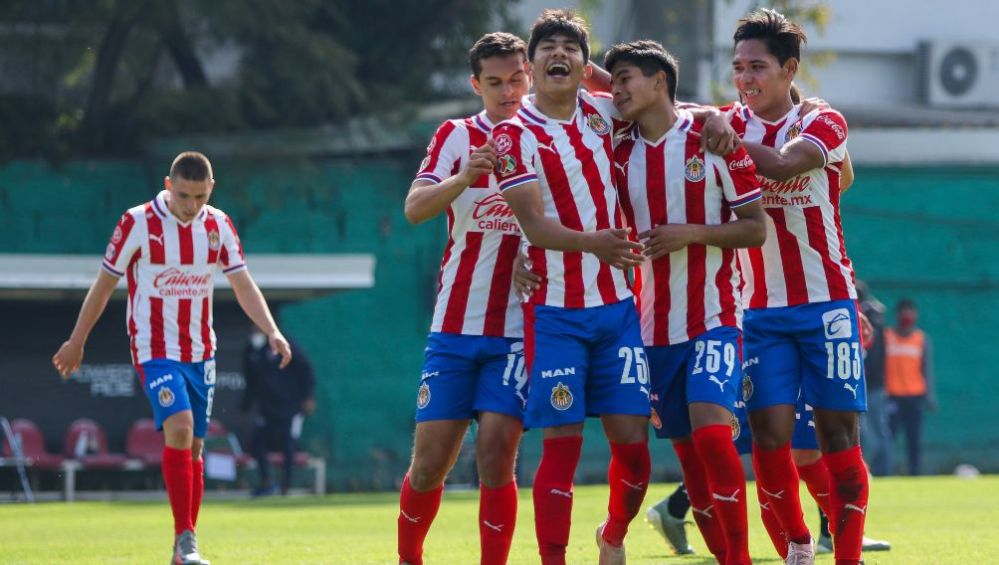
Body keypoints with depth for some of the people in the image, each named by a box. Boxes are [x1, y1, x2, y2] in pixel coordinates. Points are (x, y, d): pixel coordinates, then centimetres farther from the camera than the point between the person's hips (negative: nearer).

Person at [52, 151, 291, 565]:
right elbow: (104, 285, -1)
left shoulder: (219, 226, 3)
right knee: (179, 428, -23)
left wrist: (272, 331, -10)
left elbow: (244, 286, 5)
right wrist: (76, 342, 5)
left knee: (193, 447, 6)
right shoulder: (138, 224, -10)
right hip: (155, 350, -5)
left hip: (200, 353, 5)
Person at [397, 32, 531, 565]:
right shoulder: (457, 136, 1)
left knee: (496, 456, -12)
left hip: (518, 328, -1)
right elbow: (414, 208, -11)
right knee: (430, 462, 2)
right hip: (455, 325, 1)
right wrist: (465, 177, -30)